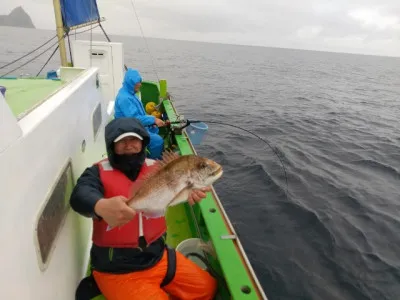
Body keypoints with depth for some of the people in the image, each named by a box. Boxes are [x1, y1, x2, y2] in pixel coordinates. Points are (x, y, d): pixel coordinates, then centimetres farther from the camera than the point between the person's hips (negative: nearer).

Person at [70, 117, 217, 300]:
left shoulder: (156, 168, 0)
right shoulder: (98, 173, -11)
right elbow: (80, 196, -31)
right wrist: (101, 206, -54)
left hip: (158, 257, 5)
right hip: (116, 269, -4)